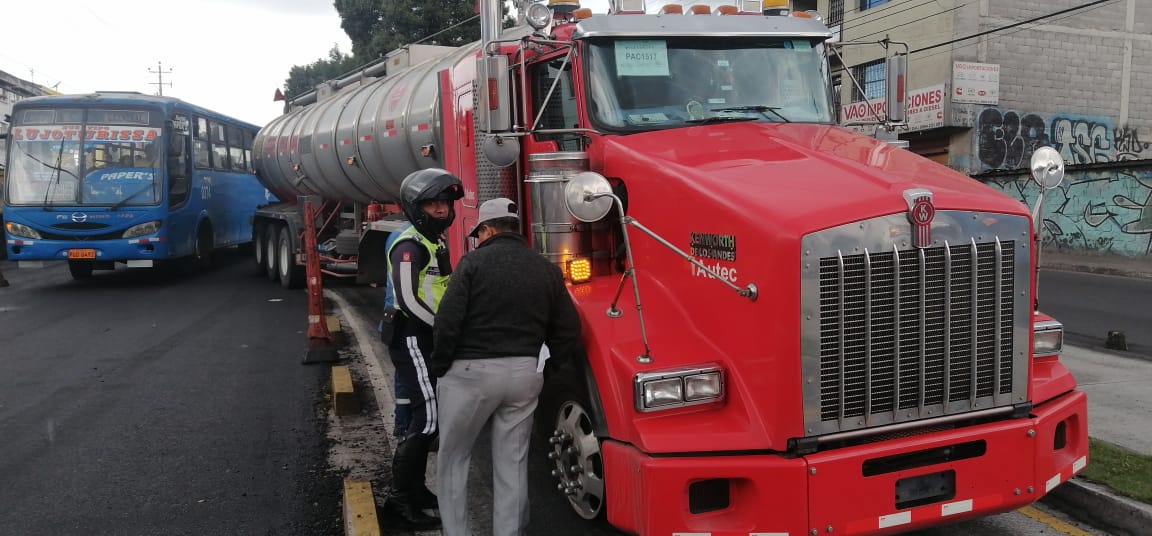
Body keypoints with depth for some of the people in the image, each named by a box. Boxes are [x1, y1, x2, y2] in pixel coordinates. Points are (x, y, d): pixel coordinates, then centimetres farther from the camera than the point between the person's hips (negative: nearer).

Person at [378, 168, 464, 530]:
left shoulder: (435, 242, 16)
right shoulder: (410, 246, -15)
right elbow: (409, 300, -23)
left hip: (430, 341, 10)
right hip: (413, 341, -10)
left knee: (427, 416, 14)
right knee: (427, 418, -12)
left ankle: (415, 489, 26)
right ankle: (400, 500, -4)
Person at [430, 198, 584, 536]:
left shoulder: (474, 262, -6)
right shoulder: (547, 270, 7)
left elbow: (448, 322, -12)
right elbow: (567, 331, 7)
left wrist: (440, 368, -1)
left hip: (472, 370, -4)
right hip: (525, 373, 4)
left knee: (453, 457, 12)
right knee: (512, 462, 12)